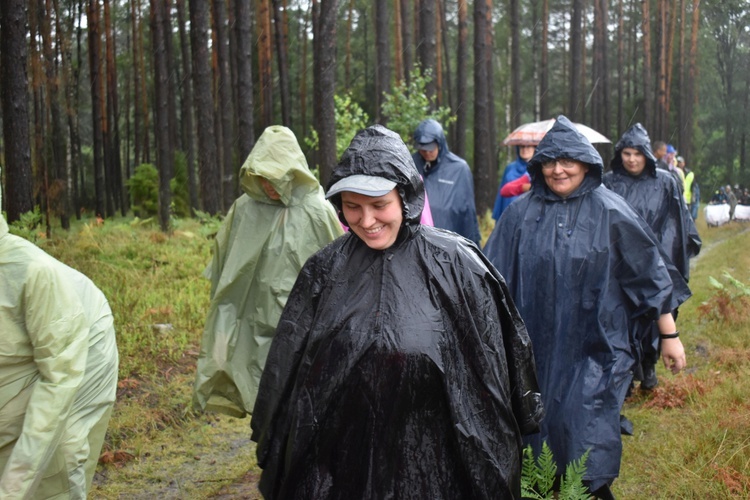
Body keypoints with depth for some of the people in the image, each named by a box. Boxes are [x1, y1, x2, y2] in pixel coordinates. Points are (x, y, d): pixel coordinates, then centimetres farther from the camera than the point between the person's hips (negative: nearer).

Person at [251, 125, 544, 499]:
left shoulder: (454, 265, -9)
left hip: (430, 464, -2)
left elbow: (490, 369, -3)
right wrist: (276, 453, 8)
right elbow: (288, 376, 6)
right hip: (337, 464, 3)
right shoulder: (325, 271, 0)